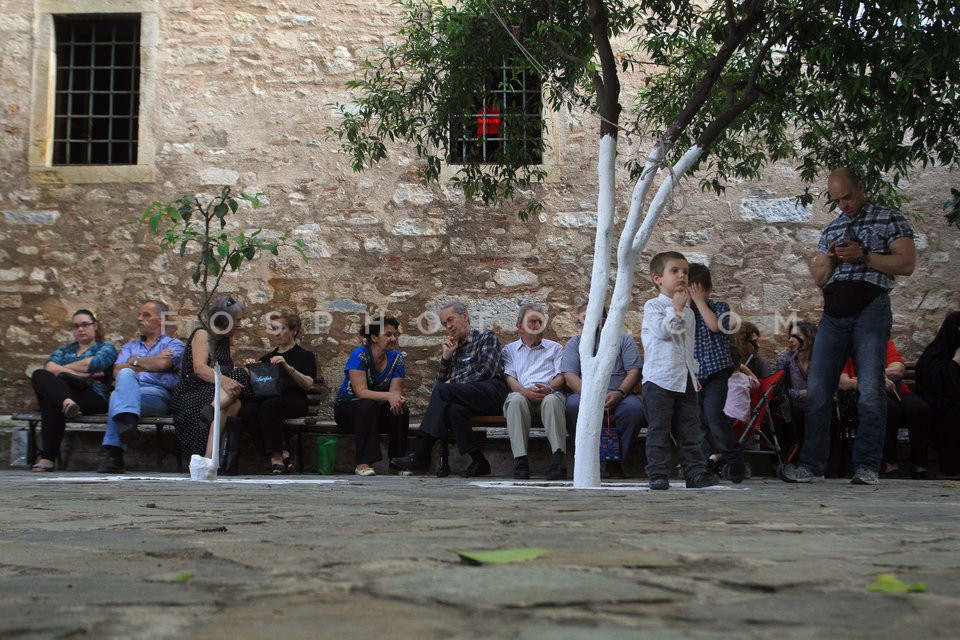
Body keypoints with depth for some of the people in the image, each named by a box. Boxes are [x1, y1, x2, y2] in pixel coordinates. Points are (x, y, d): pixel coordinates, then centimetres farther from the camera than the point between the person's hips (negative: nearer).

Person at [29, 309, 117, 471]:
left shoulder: (106, 348, 19)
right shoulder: (64, 349, 32)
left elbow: (92, 364, -5)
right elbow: (49, 366, 8)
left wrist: (61, 369, 8)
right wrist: (80, 375, -6)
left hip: (93, 398, -4)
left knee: (51, 400, -36)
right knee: (40, 375, -29)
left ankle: (48, 458, -43)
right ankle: (67, 403, -55)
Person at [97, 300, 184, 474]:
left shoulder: (173, 344, 20)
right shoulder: (130, 346, 34)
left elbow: (162, 364, -5)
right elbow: (117, 371, 12)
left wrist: (135, 361, 11)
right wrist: (149, 364, 5)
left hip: (159, 394, -3)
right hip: (130, 388, 3)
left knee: (117, 396, -33)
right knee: (126, 374, -34)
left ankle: (114, 454, -45)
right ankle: (128, 421, -57)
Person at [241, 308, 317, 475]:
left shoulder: (305, 355, 15)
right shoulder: (266, 358, 29)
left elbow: (308, 384, -4)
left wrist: (287, 367, -19)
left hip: (294, 402, -4)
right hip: (268, 398, 4)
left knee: (268, 406, -37)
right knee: (247, 409, -31)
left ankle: (276, 457, -32)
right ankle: (283, 452, -29)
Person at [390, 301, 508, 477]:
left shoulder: (486, 337, 11)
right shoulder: (455, 349, 29)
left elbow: (485, 371, -5)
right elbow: (439, 382, 21)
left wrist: (453, 383, -2)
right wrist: (446, 357, 9)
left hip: (492, 392, -5)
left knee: (443, 391, -27)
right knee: (453, 409, -33)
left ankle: (422, 456, -29)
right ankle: (479, 462, -31)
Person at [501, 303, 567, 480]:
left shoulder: (555, 348, 26)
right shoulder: (510, 350, 25)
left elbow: (561, 376, 12)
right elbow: (509, 377, 9)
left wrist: (549, 389, -13)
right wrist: (525, 391, -14)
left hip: (549, 393, 0)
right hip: (522, 394, 0)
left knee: (551, 400, -38)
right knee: (516, 399, -37)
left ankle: (559, 459, -48)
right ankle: (520, 461, -43)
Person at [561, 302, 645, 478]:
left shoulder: (624, 339, 13)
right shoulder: (574, 343, 15)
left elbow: (634, 371, 2)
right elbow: (569, 376, 1)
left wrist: (620, 393, -18)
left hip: (618, 396, 0)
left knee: (634, 407, -33)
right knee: (573, 405, -34)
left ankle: (614, 459, -18)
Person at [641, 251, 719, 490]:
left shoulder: (688, 312, 19)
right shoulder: (653, 306, -1)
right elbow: (663, 330, -19)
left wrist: (695, 373, 19)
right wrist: (677, 309, -9)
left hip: (685, 380, 6)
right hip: (659, 378, -6)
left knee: (690, 429, 6)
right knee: (659, 428, -4)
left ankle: (695, 472, 8)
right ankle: (658, 474, -2)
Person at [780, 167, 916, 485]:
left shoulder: (889, 219, 8)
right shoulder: (832, 228, 23)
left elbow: (907, 263, -3)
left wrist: (863, 256, -11)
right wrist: (830, 259, 2)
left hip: (870, 307, -5)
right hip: (833, 312, 5)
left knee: (870, 390, -8)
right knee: (817, 390, -2)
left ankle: (867, 466, -5)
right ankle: (810, 464, 1)